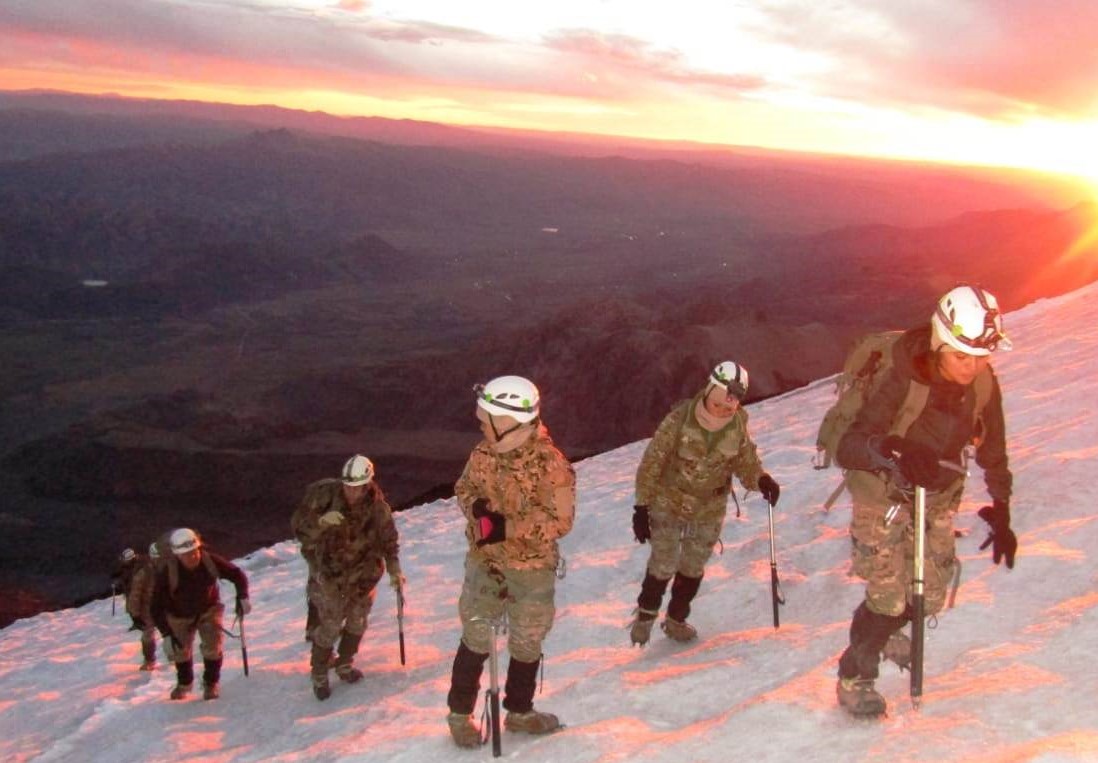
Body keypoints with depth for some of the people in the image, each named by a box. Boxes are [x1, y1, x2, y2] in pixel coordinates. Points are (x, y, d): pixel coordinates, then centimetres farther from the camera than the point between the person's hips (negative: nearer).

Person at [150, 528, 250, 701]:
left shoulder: (210, 561, -29)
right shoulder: (167, 571, -33)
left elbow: (237, 574, -13)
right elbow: (157, 606, -28)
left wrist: (242, 597, -27)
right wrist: (166, 634, -33)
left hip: (209, 610, 0)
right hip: (180, 616, 0)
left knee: (212, 646, -10)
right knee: (181, 650, 8)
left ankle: (211, 682, 15)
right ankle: (184, 682, 39)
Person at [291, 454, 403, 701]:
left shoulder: (378, 508, -9)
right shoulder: (325, 497, -18)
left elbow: (389, 540, 4)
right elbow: (298, 526, -15)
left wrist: (394, 570, -2)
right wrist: (321, 522, -33)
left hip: (365, 576, 3)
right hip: (331, 575, -3)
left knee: (357, 623, 15)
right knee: (330, 625, -4)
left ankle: (344, 663, 38)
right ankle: (319, 674, 18)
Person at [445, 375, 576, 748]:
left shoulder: (551, 466, -23)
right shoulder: (484, 452, -9)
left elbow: (560, 522, -22)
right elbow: (464, 487, 7)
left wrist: (508, 526, -30)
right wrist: (476, 506, -17)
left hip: (533, 568, -2)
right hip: (484, 562, 2)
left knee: (527, 644, 17)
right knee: (475, 638, 11)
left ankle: (519, 711, 39)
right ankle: (460, 712, 30)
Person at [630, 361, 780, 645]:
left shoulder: (738, 427, -12)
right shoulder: (679, 419, -23)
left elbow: (745, 461, 2)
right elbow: (651, 463, -15)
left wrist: (761, 480, -21)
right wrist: (642, 506, -14)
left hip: (709, 511, 4)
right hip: (668, 504, -3)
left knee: (693, 569, 14)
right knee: (663, 565, -1)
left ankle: (676, 619, 37)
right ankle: (646, 613, 27)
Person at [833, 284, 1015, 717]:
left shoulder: (983, 384, -13)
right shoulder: (904, 380, -31)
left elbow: (992, 451, 3)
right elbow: (846, 449, -36)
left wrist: (1000, 511, 4)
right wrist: (889, 448, -55)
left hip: (939, 495, 5)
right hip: (884, 493, -5)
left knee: (929, 596, 11)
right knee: (888, 596, -10)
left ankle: (888, 631, 45)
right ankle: (854, 676, 14)